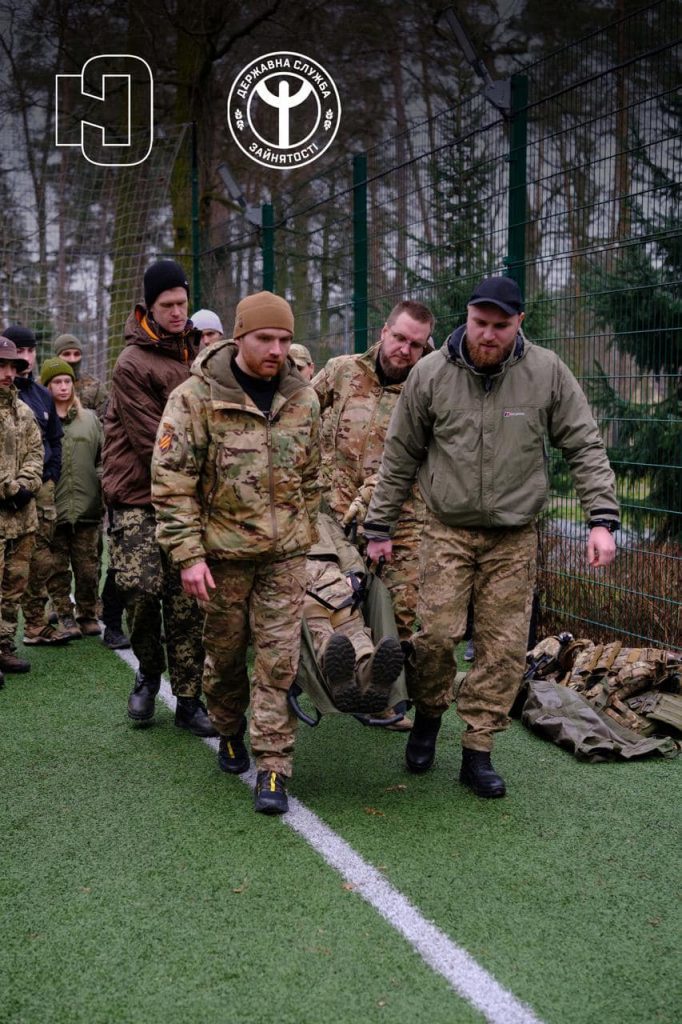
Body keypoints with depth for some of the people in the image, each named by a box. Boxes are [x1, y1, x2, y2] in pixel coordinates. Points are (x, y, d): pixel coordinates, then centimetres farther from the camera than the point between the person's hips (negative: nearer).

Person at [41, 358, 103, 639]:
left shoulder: (89, 419, 11)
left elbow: (103, 458, 15)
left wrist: (102, 486, 3)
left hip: (86, 508, 2)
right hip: (52, 508, -2)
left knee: (88, 567, 7)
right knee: (57, 568, 4)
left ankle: (88, 615, 19)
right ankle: (64, 617, 13)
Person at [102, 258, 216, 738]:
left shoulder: (197, 352, 11)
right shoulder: (133, 364, -9)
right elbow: (151, 440, -13)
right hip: (138, 495, -5)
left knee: (186, 600, 3)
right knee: (143, 589, -13)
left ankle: (189, 699, 12)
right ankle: (149, 672, 16)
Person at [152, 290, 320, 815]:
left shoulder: (302, 398, 3)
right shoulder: (196, 397, -11)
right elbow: (172, 482, -11)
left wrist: (306, 535, 15)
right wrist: (188, 553, -15)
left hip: (285, 553, 2)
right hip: (224, 550, -2)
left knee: (278, 658, -2)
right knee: (225, 653, 12)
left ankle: (274, 768, 5)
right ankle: (230, 732, 38)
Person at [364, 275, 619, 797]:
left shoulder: (547, 372, -5)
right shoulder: (430, 374, -5)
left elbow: (586, 447, 1)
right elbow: (400, 457, 4)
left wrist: (602, 519, -9)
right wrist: (379, 528, 6)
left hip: (514, 538, 1)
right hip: (448, 531, 0)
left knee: (504, 647, 0)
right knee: (438, 633, -10)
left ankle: (477, 752, 14)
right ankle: (428, 715, 20)